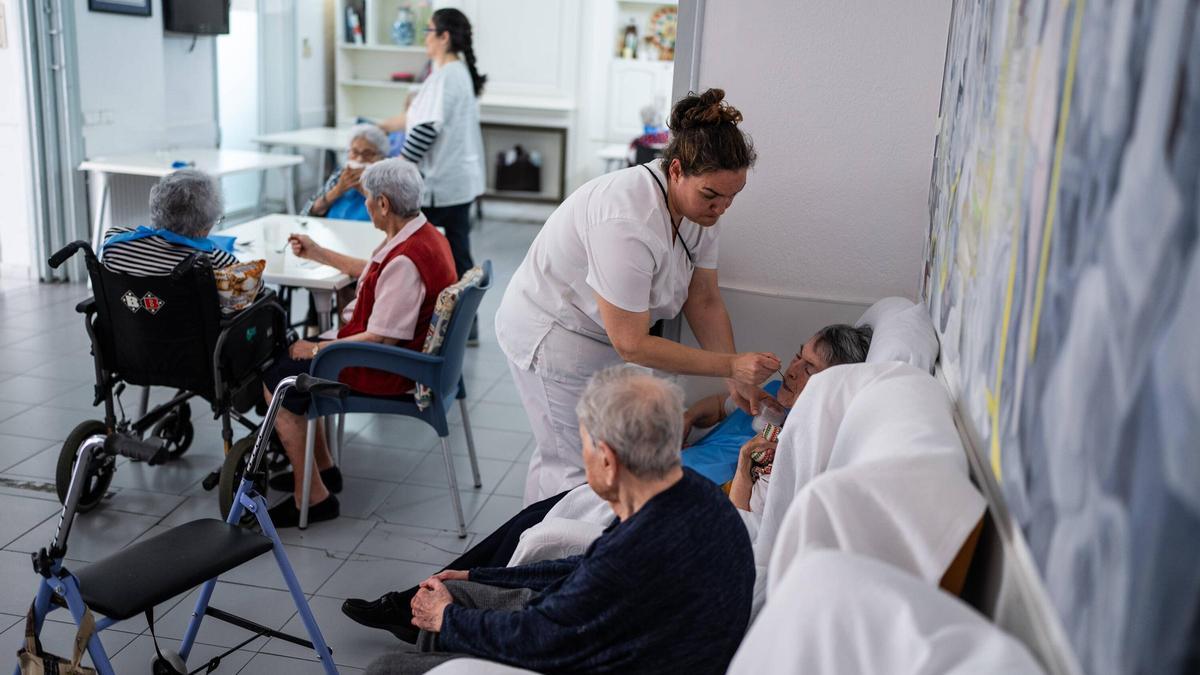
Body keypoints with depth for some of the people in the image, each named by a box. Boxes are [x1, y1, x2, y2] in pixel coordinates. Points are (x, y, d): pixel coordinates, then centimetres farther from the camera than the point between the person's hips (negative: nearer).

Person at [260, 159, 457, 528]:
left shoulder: (406, 260, -29)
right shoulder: (422, 234, 4)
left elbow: (383, 338, -29)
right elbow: (375, 273, 23)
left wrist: (317, 349, -17)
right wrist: (319, 254, 31)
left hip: (387, 369, -10)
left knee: (276, 381, -4)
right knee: (289, 356, 20)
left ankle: (314, 496, 2)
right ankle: (322, 468, 27)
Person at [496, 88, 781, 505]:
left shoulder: (699, 205, -9)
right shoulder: (629, 221, -37)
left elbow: (704, 301, -1)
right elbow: (632, 344, -33)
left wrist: (736, 380, -9)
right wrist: (730, 365, -30)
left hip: (601, 337, 9)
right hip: (553, 337, -8)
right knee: (579, 469, -4)